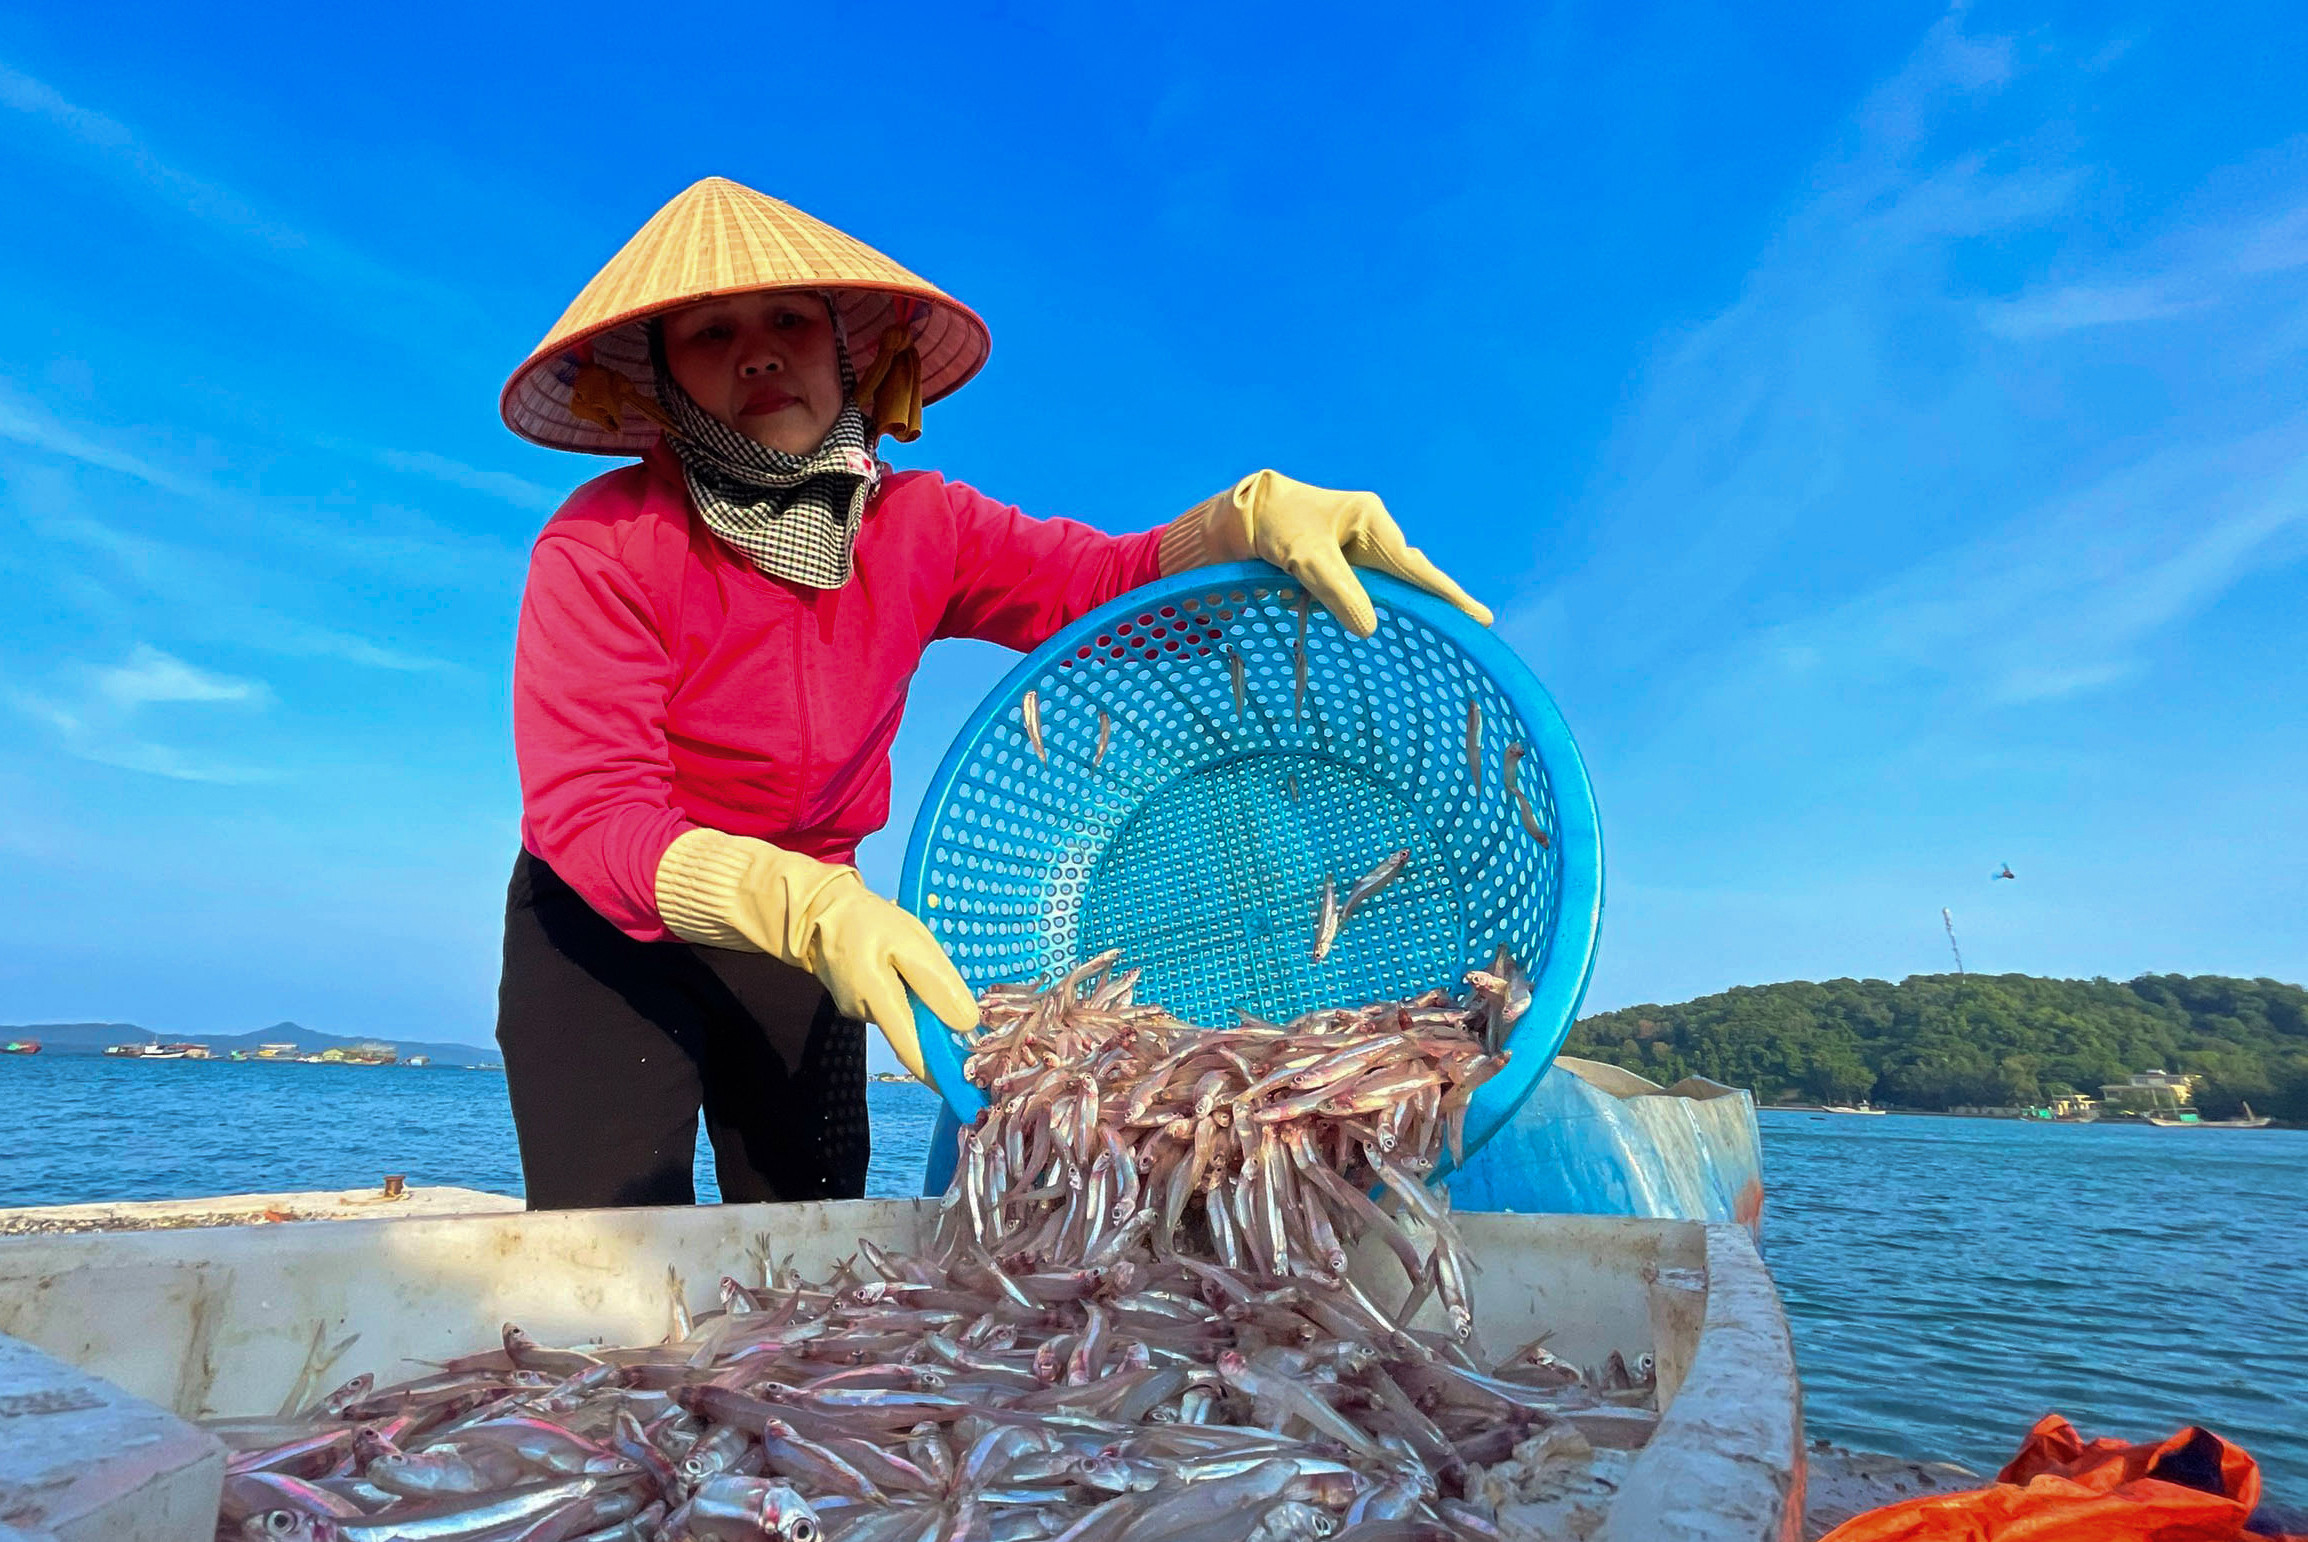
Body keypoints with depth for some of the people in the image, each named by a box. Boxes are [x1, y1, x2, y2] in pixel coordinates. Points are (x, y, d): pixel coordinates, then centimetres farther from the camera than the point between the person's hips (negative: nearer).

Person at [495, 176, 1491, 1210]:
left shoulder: (914, 528, -7)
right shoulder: (602, 545, -22)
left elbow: (1108, 582, -13)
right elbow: (585, 813, -30)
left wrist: (1257, 517, -34)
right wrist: (814, 910, -47)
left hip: (802, 933, 3)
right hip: (608, 926, -3)